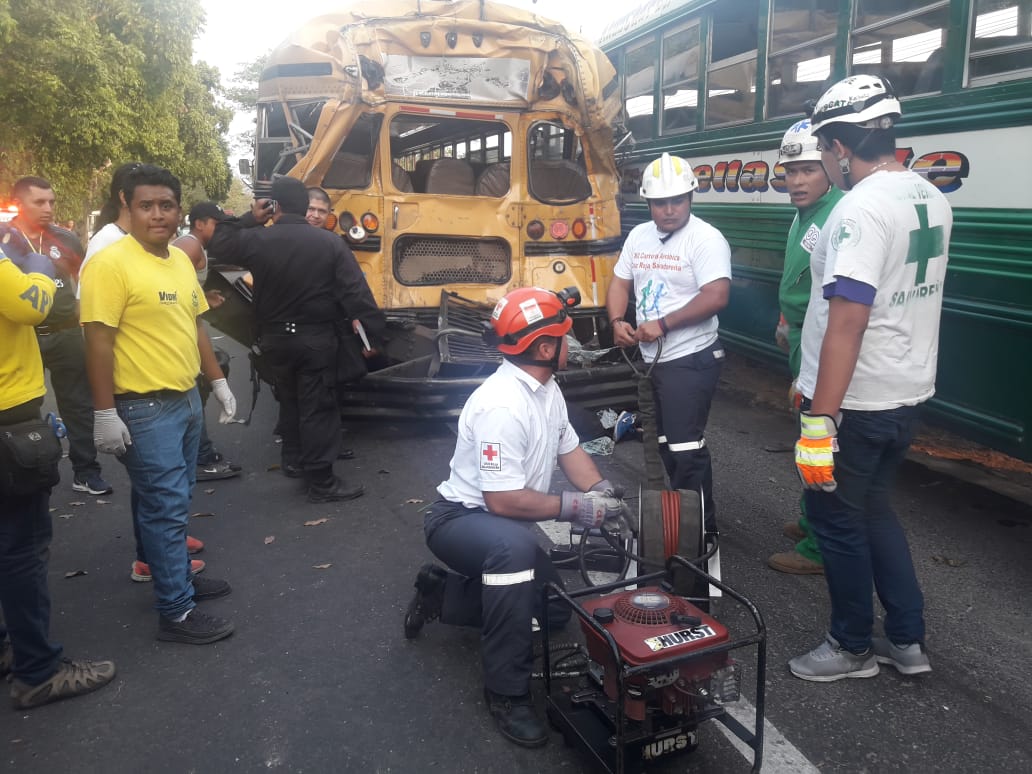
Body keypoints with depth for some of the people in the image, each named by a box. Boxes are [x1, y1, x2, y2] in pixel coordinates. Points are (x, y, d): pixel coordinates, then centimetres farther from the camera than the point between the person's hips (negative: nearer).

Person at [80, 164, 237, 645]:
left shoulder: (181, 260, 9)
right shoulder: (112, 263, -15)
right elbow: (98, 342, -18)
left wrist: (218, 381, 17)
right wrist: (105, 414, -19)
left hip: (186, 401, 8)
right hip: (145, 409, -8)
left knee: (170, 502, 19)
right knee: (166, 508, -3)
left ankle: (176, 576, 34)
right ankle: (176, 612, 7)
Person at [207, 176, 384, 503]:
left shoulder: (257, 240, -5)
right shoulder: (330, 243, -8)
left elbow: (217, 245, 12)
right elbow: (355, 291, -11)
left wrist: (249, 219, 13)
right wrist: (370, 330, -7)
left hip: (274, 337, 3)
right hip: (317, 338, -3)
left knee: (289, 400, 23)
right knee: (318, 408, 0)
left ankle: (293, 459, 37)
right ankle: (321, 483, 2)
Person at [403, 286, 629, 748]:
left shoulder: (546, 388, -1)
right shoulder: (502, 405, -31)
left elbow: (569, 449, 10)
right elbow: (503, 501, -30)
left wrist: (601, 492, -6)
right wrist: (575, 507, -22)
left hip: (504, 526, 9)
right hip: (460, 518, -9)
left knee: (554, 611, 12)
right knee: (515, 546, -40)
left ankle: (442, 592, 23)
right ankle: (505, 691, -25)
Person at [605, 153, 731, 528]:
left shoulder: (706, 239, -14)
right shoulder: (638, 235, 10)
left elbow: (716, 297, -22)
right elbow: (619, 283, 15)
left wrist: (662, 324, -22)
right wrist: (618, 321, -4)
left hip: (691, 360, -8)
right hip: (653, 359, 8)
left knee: (686, 449, -8)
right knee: (668, 445, 17)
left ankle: (701, 529, 5)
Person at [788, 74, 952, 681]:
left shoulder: (862, 208, -21)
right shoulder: (932, 199, 8)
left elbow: (848, 323, -27)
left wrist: (819, 420, -25)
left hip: (856, 403, -9)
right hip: (909, 392, 9)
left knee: (838, 520, 8)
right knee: (874, 510, 22)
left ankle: (853, 647, 25)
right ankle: (908, 640, 31)